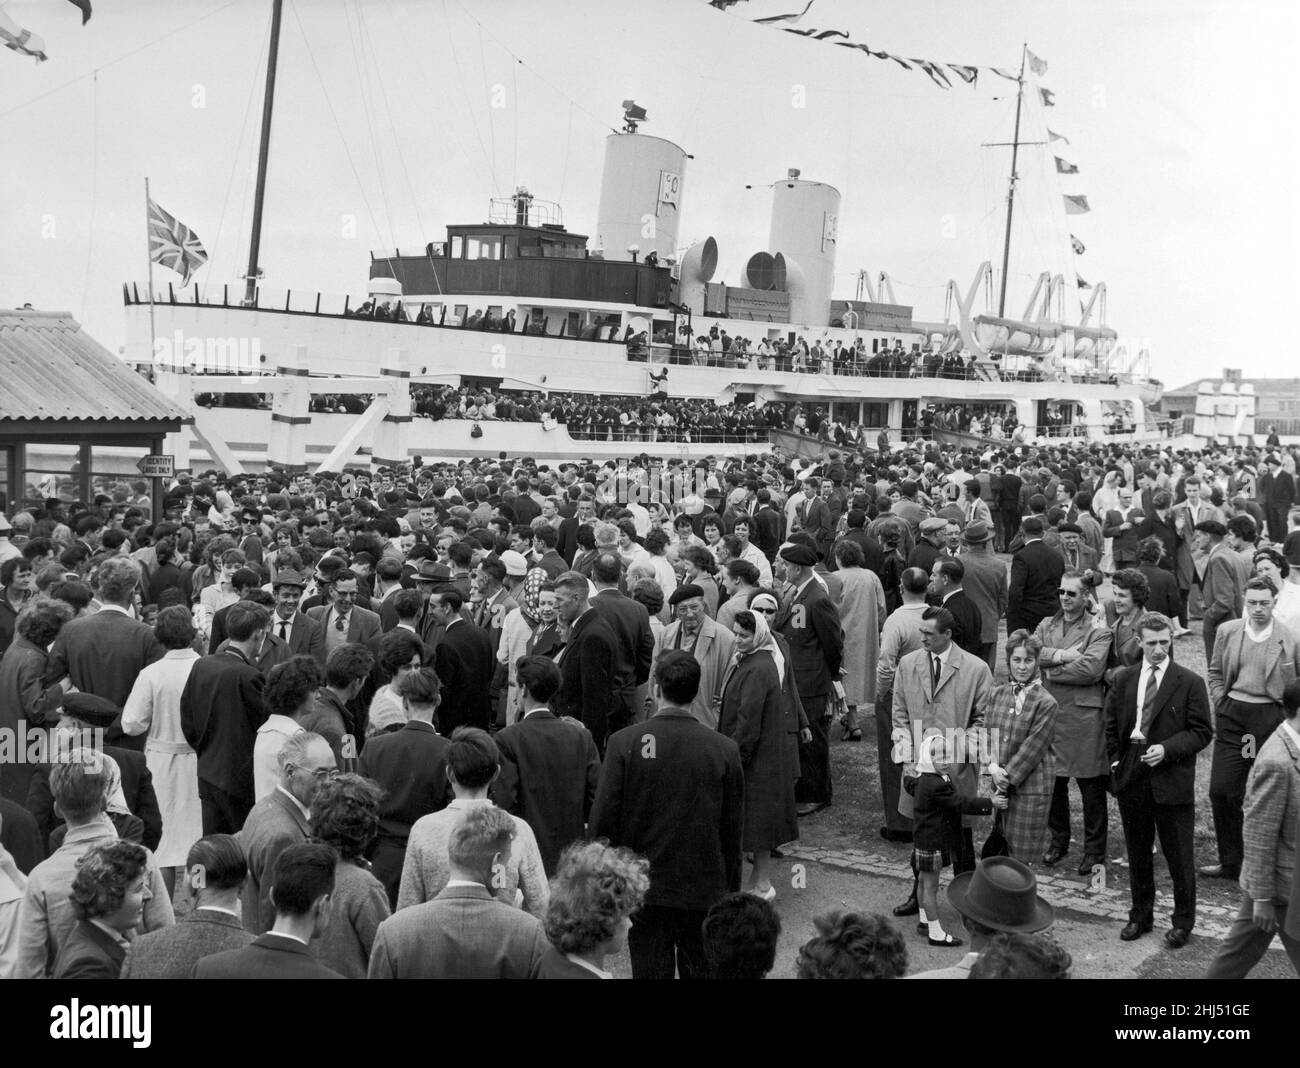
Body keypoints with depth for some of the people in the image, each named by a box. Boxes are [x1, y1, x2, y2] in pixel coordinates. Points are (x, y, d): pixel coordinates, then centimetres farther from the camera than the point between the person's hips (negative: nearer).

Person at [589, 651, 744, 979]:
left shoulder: (624, 742, -11)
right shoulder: (724, 749, -8)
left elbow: (603, 820, -9)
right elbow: (733, 831, -1)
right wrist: (731, 893, 10)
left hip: (645, 890, 0)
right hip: (705, 891, 1)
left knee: (649, 970, 9)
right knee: (700, 969, 13)